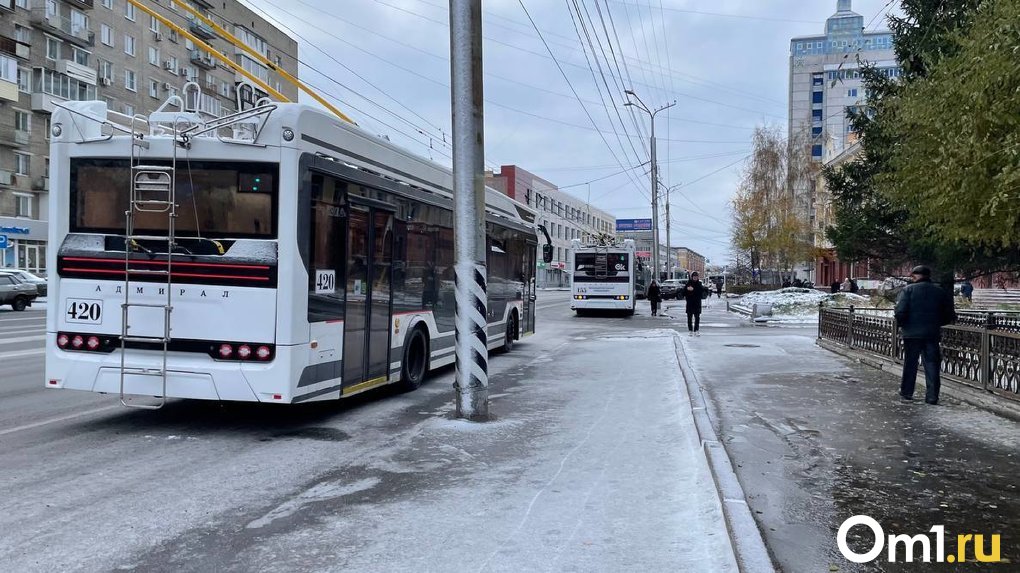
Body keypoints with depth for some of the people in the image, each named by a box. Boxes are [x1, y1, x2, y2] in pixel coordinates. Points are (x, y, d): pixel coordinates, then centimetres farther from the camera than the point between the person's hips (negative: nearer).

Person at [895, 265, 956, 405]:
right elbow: (949, 316, 5)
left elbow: (900, 311, -15)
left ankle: (906, 393, 19)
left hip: (912, 333, -2)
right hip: (933, 334, 2)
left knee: (910, 364, 11)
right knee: (932, 365, 6)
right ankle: (932, 397, 5)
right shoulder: (940, 292, 4)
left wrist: (901, 324, 2)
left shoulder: (908, 289, -7)